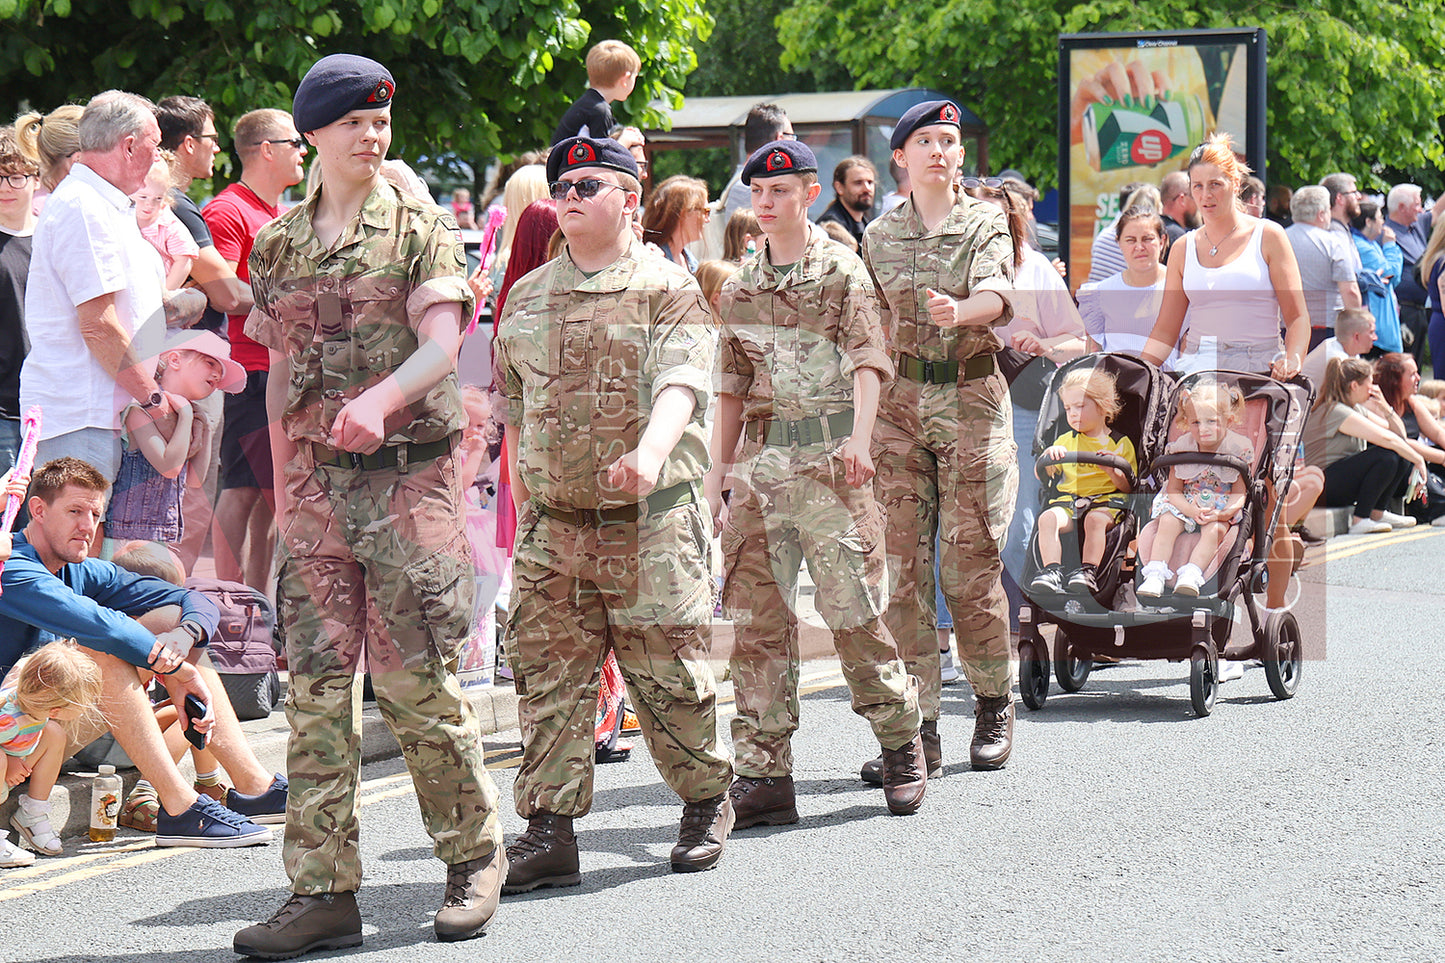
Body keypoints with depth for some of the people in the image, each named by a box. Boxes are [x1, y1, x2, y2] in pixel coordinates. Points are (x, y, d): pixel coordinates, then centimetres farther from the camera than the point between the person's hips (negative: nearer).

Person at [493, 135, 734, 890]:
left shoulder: (668, 290, -2)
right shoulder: (526, 297, 14)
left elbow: (680, 386, -18)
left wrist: (649, 452, -37)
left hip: (651, 518, -4)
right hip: (552, 523, 4)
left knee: (667, 673, 3)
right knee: (548, 676, 0)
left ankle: (706, 802, 24)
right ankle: (548, 830, 3)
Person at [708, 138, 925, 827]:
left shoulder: (843, 271, 3)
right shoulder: (740, 286, 17)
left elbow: (867, 358, -8)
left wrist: (860, 435, -24)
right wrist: (716, 473, 15)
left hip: (828, 458, -5)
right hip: (761, 460, 5)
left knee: (854, 605, -6)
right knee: (756, 617, 1)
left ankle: (901, 746, 13)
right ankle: (763, 774, 4)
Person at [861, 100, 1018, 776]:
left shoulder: (986, 224, 2)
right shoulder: (878, 236, 11)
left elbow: (996, 293, -18)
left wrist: (958, 309, -39)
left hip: (974, 401, -2)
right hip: (900, 403, 3)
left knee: (970, 563, -3)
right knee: (902, 567, -4)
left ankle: (994, 705, 17)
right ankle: (918, 728, -1)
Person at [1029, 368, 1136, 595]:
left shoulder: (1120, 443, 12)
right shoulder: (1065, 441, 22)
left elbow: (1128, 486, 7)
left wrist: (1112, 470, -13)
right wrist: (1048, 456, 0)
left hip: (1106, 501, -3)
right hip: (1067, 500, 3)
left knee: (1095, 519, -37)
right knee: (1048, 518, -29)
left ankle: (1088, 572, -39)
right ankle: (1052, 571, -35)